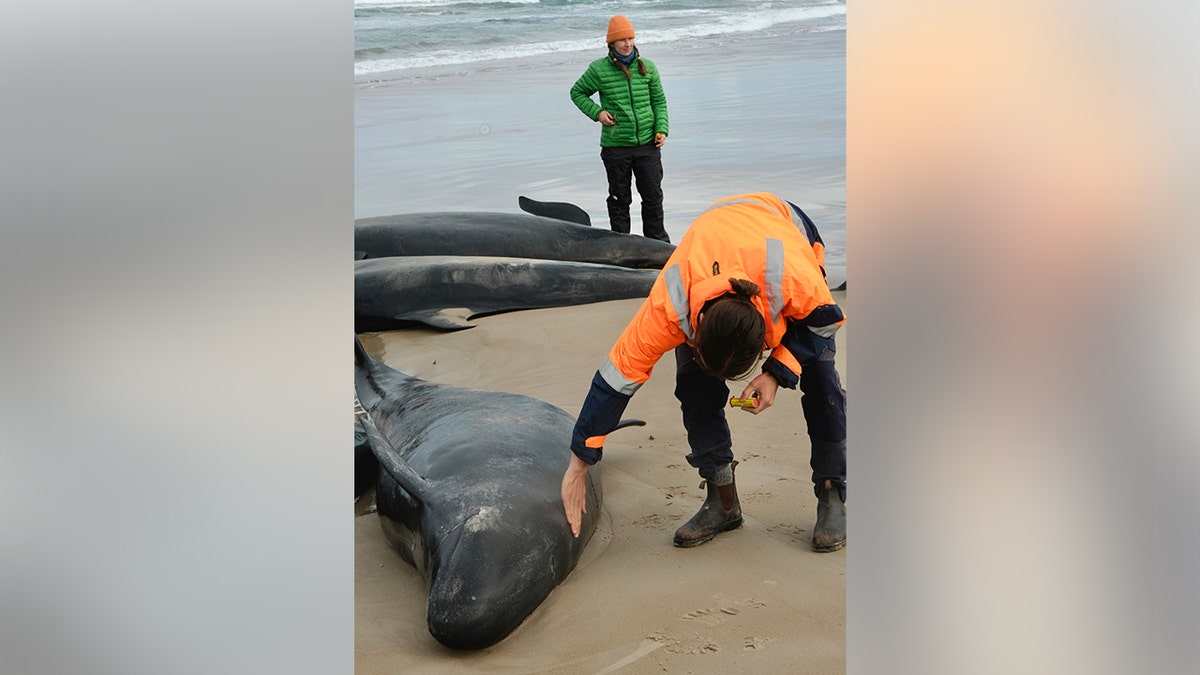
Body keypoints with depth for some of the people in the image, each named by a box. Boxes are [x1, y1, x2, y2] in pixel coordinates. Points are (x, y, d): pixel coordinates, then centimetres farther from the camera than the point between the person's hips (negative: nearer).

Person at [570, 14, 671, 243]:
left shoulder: (647, 67, 4)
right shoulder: (599, 69, -4)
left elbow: (659, 101, 12)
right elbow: (577, 92, 10)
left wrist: (661, 129, -1)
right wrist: (596, 112, -5)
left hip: (647, 144, 2)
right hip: (615, 146, -2)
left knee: (653, 195, 8)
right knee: (619, 198, 8)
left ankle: (657, 240, 23)